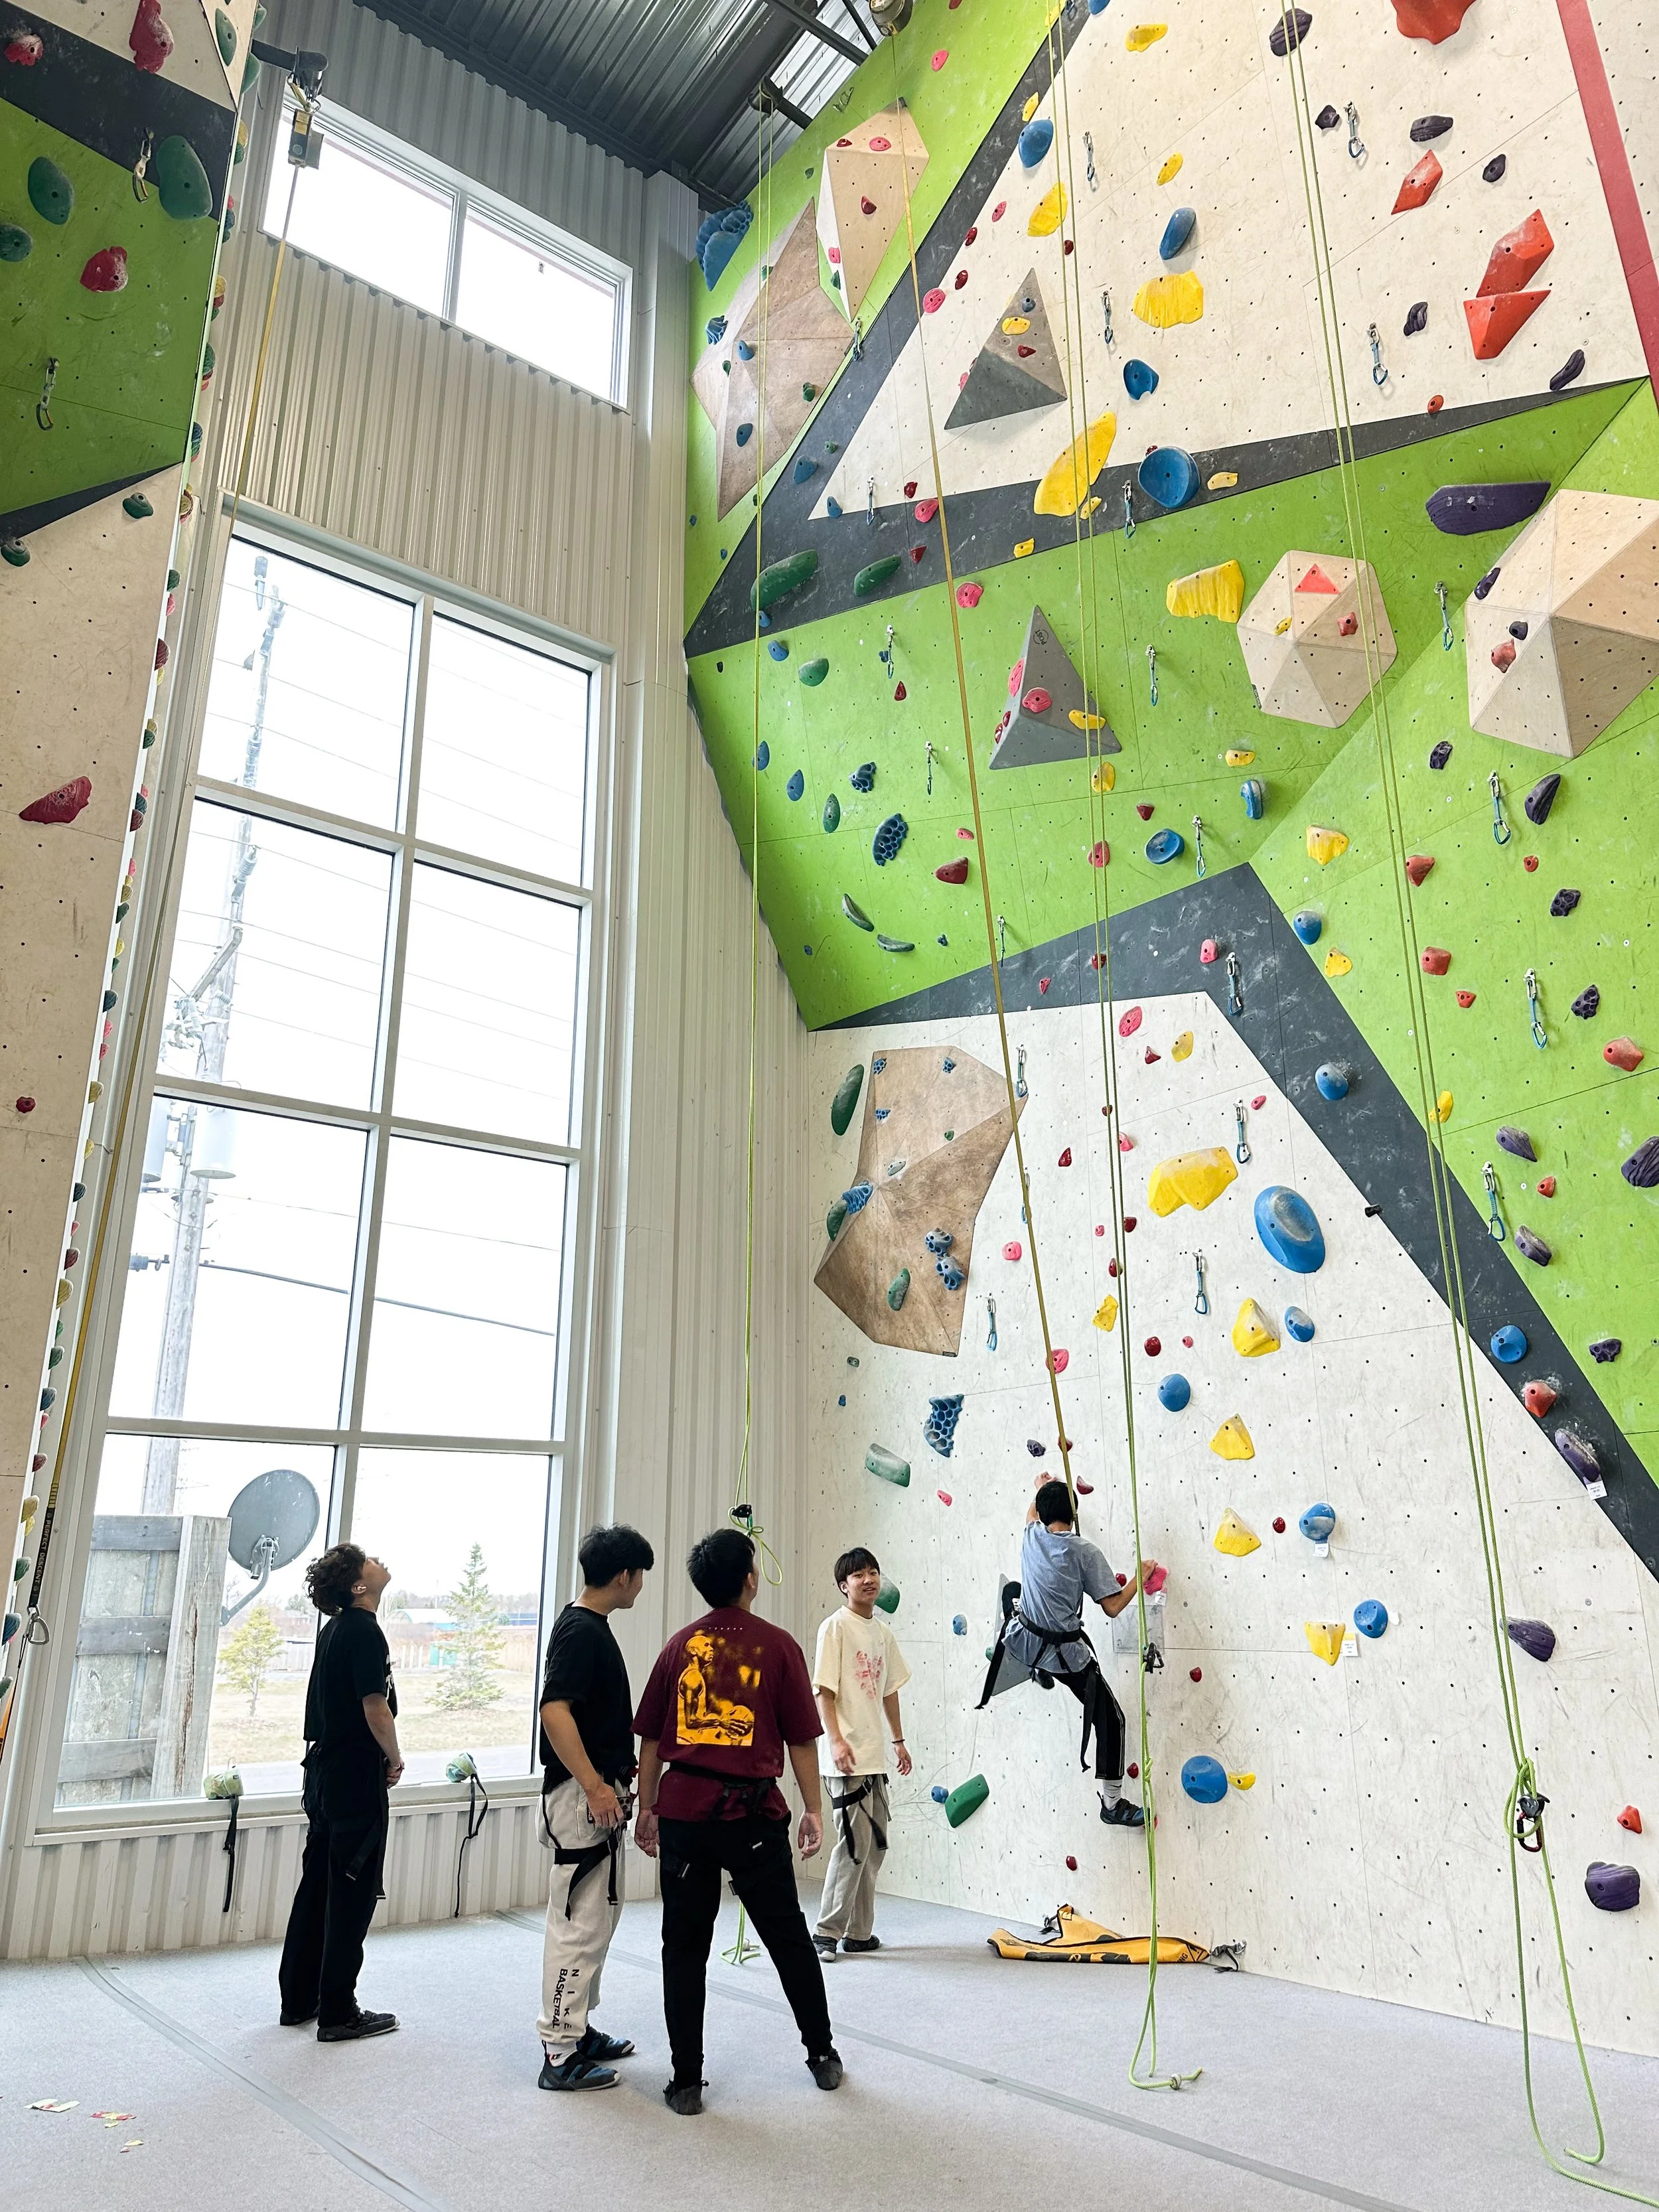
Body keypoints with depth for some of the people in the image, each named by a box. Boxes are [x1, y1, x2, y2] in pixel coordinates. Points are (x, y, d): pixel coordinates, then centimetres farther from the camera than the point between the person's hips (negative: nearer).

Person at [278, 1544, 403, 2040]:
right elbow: (376, 1707, -22)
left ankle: (299, 2000, 26)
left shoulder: (335, 1628, 11)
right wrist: (394, 1759, -6)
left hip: (325, 1774, 9)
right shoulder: (363, 1631, -18)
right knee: (353, 1895, 0)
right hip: (357, 1779, -9)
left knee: (318, 1886, 16)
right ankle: (338, 2013, 8)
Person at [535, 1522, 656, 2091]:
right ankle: (560, 2055, 8)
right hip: (582, 1795, -10)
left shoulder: (592, 1627, 12)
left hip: (599, 1792, 10)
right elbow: (555, 1710, -27)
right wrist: (595, 1785, -27)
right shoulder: (580, 1629, -19)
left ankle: (578, 2030, 31)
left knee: (600, 1917, 19)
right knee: (579, 1924, -1)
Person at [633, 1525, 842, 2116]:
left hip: (682, 1811, 2)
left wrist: (648, 1807, 17)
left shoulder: (679, 1647, 4)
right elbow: (801, 1739, -1)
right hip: (753, 1812, -1)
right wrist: (812, 1810, 8)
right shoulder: (777, 1646, -4)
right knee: (788, 1936, 15)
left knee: (685, 1947, 11)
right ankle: (822, 2055, 28)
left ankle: (687, 2081, 13)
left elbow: (651, 1739, 8)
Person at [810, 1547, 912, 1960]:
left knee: (875, 1843, 12)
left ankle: (859, 1932, 22)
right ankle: (827, 1932, 2)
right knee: (855, 1842, -9)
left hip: (875, 1755, 8)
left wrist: (899, 1740, 18)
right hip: (846, 1756, -8)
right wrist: (836, 1740, -21)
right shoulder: (835, 1627, -9)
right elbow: (824, 1690, -13)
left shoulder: (883, 1631, 13)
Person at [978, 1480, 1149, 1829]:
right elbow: (1112, 1608, -15)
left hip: (1022, 1642, 4)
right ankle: (1113, 1804, 10)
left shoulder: (1032, 1536, -4)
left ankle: (1037, 1669, 45)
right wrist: (1140, 1578, 1)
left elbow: (1032, 1514, 23)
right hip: (1066, 1655, -4)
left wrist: (1041, 1491, 43)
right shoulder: (1086, 1553, -17)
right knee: (1110, 1719, 10)